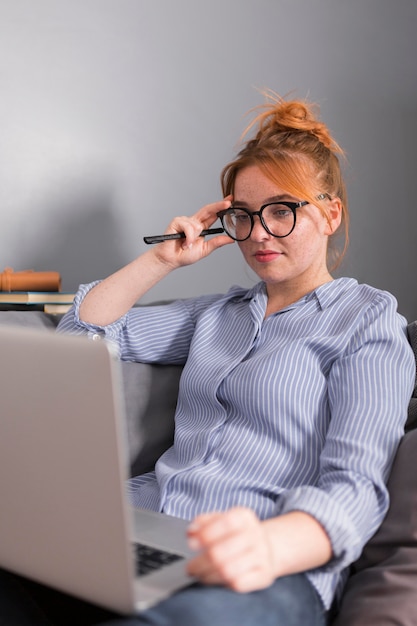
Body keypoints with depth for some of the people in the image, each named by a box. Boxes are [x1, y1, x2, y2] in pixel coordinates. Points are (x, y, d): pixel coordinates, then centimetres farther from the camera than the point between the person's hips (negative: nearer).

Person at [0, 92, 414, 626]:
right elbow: (84, 330, 27)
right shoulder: (217, 314, 25)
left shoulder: (370, 321, 7)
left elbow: (354, 487, -8)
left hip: (273, 568, -5)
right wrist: (163, 258, 17)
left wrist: (269, 546, -29)